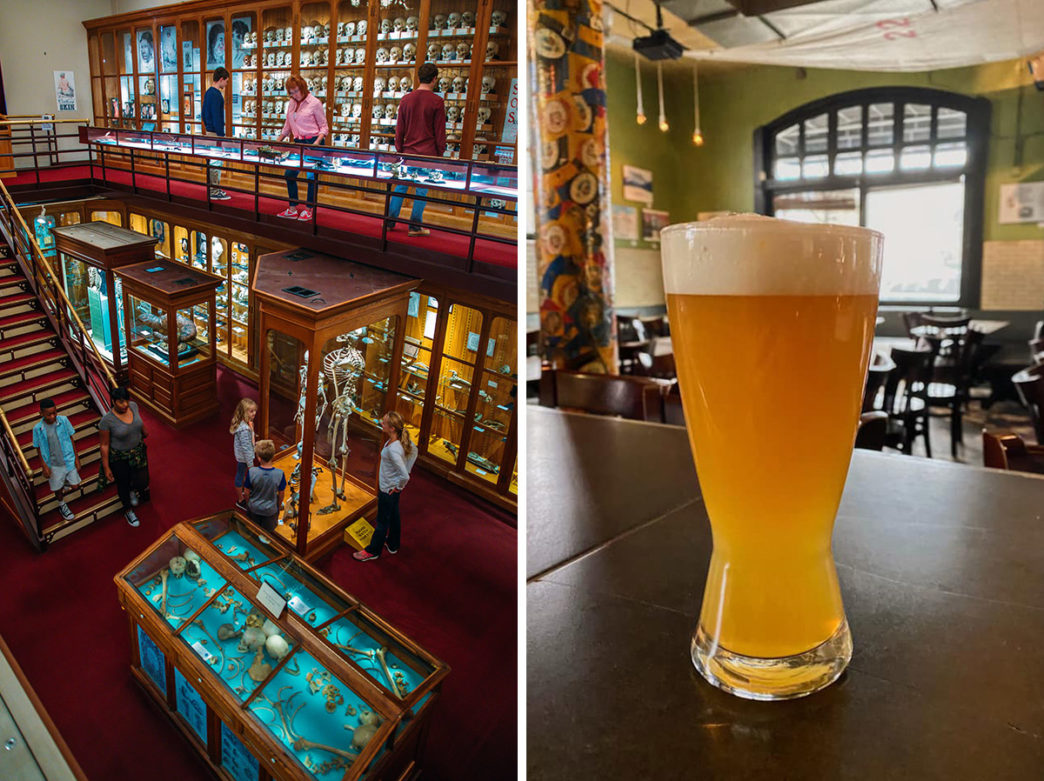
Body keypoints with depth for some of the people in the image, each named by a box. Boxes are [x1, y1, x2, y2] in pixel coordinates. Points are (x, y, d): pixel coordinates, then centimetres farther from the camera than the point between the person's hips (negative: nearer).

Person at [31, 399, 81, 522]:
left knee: (75, 486, 9)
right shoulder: (37, 429, -16)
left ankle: (64, 486, 45)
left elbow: (71, 439, -3)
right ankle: (61, 505, 47)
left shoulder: (63, 420, -14)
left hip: (68, 460, 1)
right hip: (53, 465, -1)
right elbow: (39, 449, -5)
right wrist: (44, 466, -7)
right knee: (58, 489, 17)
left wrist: (76, 458, 0)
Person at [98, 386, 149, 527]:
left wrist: (144, 432, 29)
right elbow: (104, 445, -18)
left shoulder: (133, 405, -14)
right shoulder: (107, 420, -28)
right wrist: (106, 468, -13)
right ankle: (128, 511, 44)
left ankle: (134, 490, 44)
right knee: (123, 485, 18)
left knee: (143, 483, 6)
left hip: (138, 451, 4)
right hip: (119, 458, -4)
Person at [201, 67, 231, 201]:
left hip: (209, 131, 10)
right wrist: (221, 135, -19)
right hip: (215, 132, -10)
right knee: (216, 162, -7)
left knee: (211, 161, 14)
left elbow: (204, 114, 21)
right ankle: (214, 192, -4)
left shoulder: (208, 92, 14)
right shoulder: (216, 95, -17)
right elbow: (216, 117, -21)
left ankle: (212, 188, 22)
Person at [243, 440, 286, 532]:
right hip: (270, 511, -1)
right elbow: (281, 494, -11)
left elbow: (247, 492, -10)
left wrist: (248, 504, 11)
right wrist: (278, 507, 9)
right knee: (268, 532, 23)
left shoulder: (251, 472, -25)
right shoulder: (279, 474, -25)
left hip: (254, 508, 1)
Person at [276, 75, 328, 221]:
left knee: (312, 176, -2)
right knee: (289, 174, 3)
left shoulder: (315, 103, -6)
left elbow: (324, 127, -4)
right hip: (298, 143, 7)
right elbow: (287, 126, 21)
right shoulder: (291, 103, 12)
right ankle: (292, 209, 12)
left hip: (313, 142, -6)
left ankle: (309, 209, 10)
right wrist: (277, 141, 14)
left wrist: (317, 142, -19)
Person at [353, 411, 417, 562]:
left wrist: (398, 487, -18)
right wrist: (404, 469, 11)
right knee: (393, 516, 26)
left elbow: (405, 477, -37)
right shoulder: (402, 440, -11)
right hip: (392, 488, 9)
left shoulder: (393, 450, -36)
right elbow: (414, 450, 11)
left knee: (382, 521, 12)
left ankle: (373, 551, 31)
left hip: (389, 490, -9)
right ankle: (392, 544, 46)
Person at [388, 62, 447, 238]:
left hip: (408, 152, 4)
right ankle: (415, 226, 7)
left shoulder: (405, 99, 4)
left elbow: (399, 129, 8)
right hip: (427, 154, -4)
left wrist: (399, 150, 16)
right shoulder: (437, 102, -8)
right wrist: (440, 154, 4)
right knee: (422, 189, 3)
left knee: (401, 186, 13)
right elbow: (440, 132, -6)